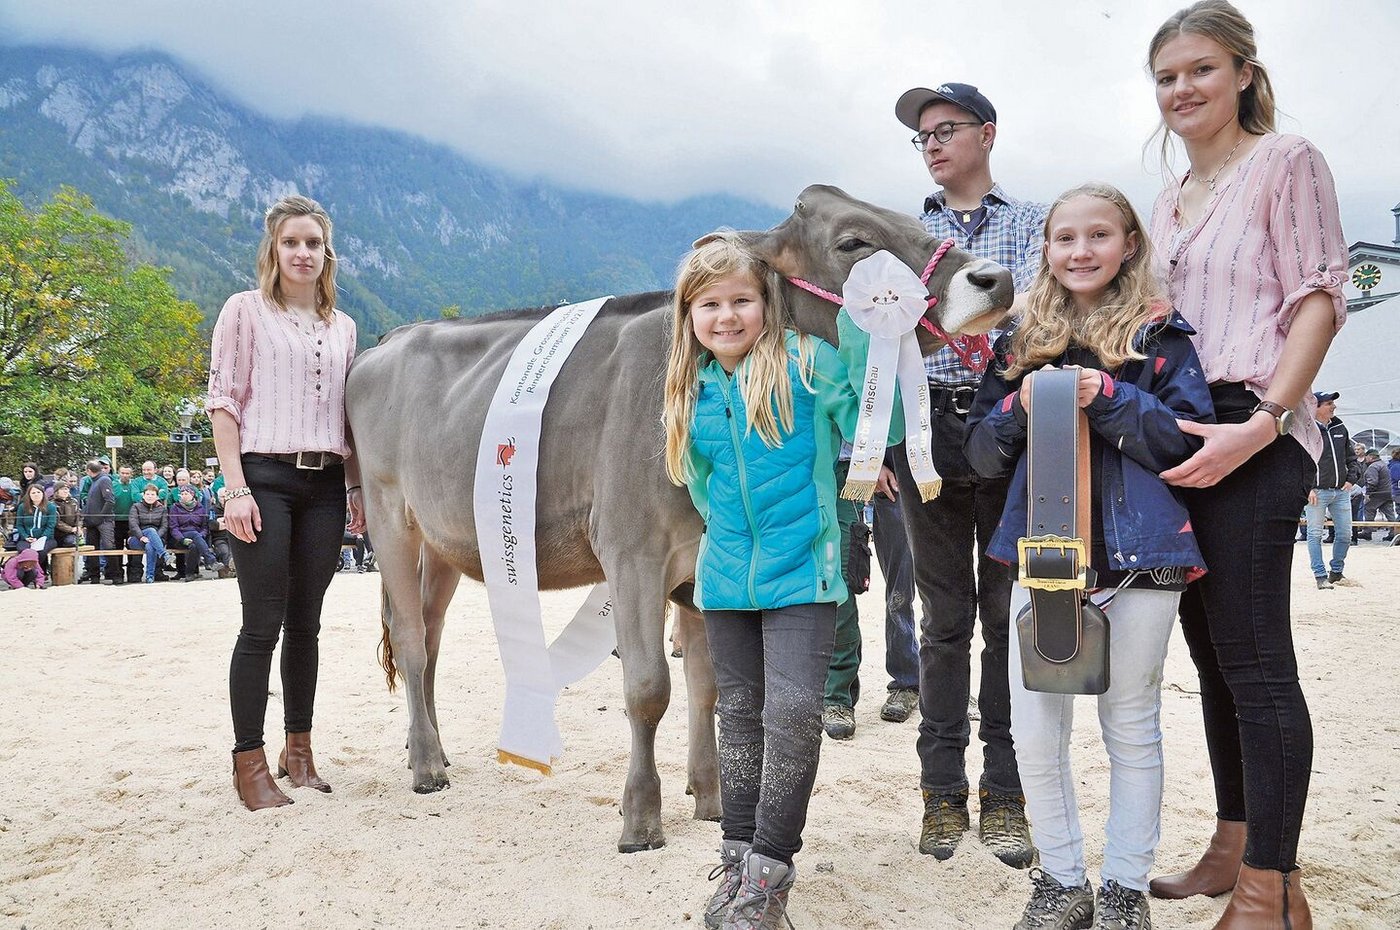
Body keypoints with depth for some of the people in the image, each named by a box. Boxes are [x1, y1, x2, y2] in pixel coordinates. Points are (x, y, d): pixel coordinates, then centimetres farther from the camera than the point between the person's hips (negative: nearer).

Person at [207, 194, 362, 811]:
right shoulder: (246, 310, 2)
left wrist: (356, 487, 12)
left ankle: (299, 751, 19)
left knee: (305, 624, 9)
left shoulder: (341, 326, 16)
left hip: (324, 484, 4)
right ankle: (249, 762, 5)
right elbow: (223, 402, -3)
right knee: (262, 625, -5)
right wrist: (236, 489, -11)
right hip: (264, 477, -4)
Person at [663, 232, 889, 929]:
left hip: (800, 571, -4)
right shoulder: (691, 388, 6)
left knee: (793, 711, -10)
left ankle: (771, 863, 7)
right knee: (739, 713, 14)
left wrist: (859, 329, -19)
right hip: (726, 576, 5)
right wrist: (725, 529, 10)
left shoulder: (808, 363, -8)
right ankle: (736, 852, 27)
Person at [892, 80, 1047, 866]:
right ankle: (943, 793, 11)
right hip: (928, 426, 2)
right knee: (945, 617, 4)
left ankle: (1006, 797, 8)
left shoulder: (1031, 222, 11)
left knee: (1007, 614, 0)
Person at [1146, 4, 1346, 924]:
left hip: (1253, 440, -8)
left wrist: (1260, 424, -21)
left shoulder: (1286, 161, -3)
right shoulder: (1171, 200, 19)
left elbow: (1319, 299, -11)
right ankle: (1233, 848, 23)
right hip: (1181, 439, 8)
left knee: (1254, 660, -8)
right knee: (1213, 654, 12)